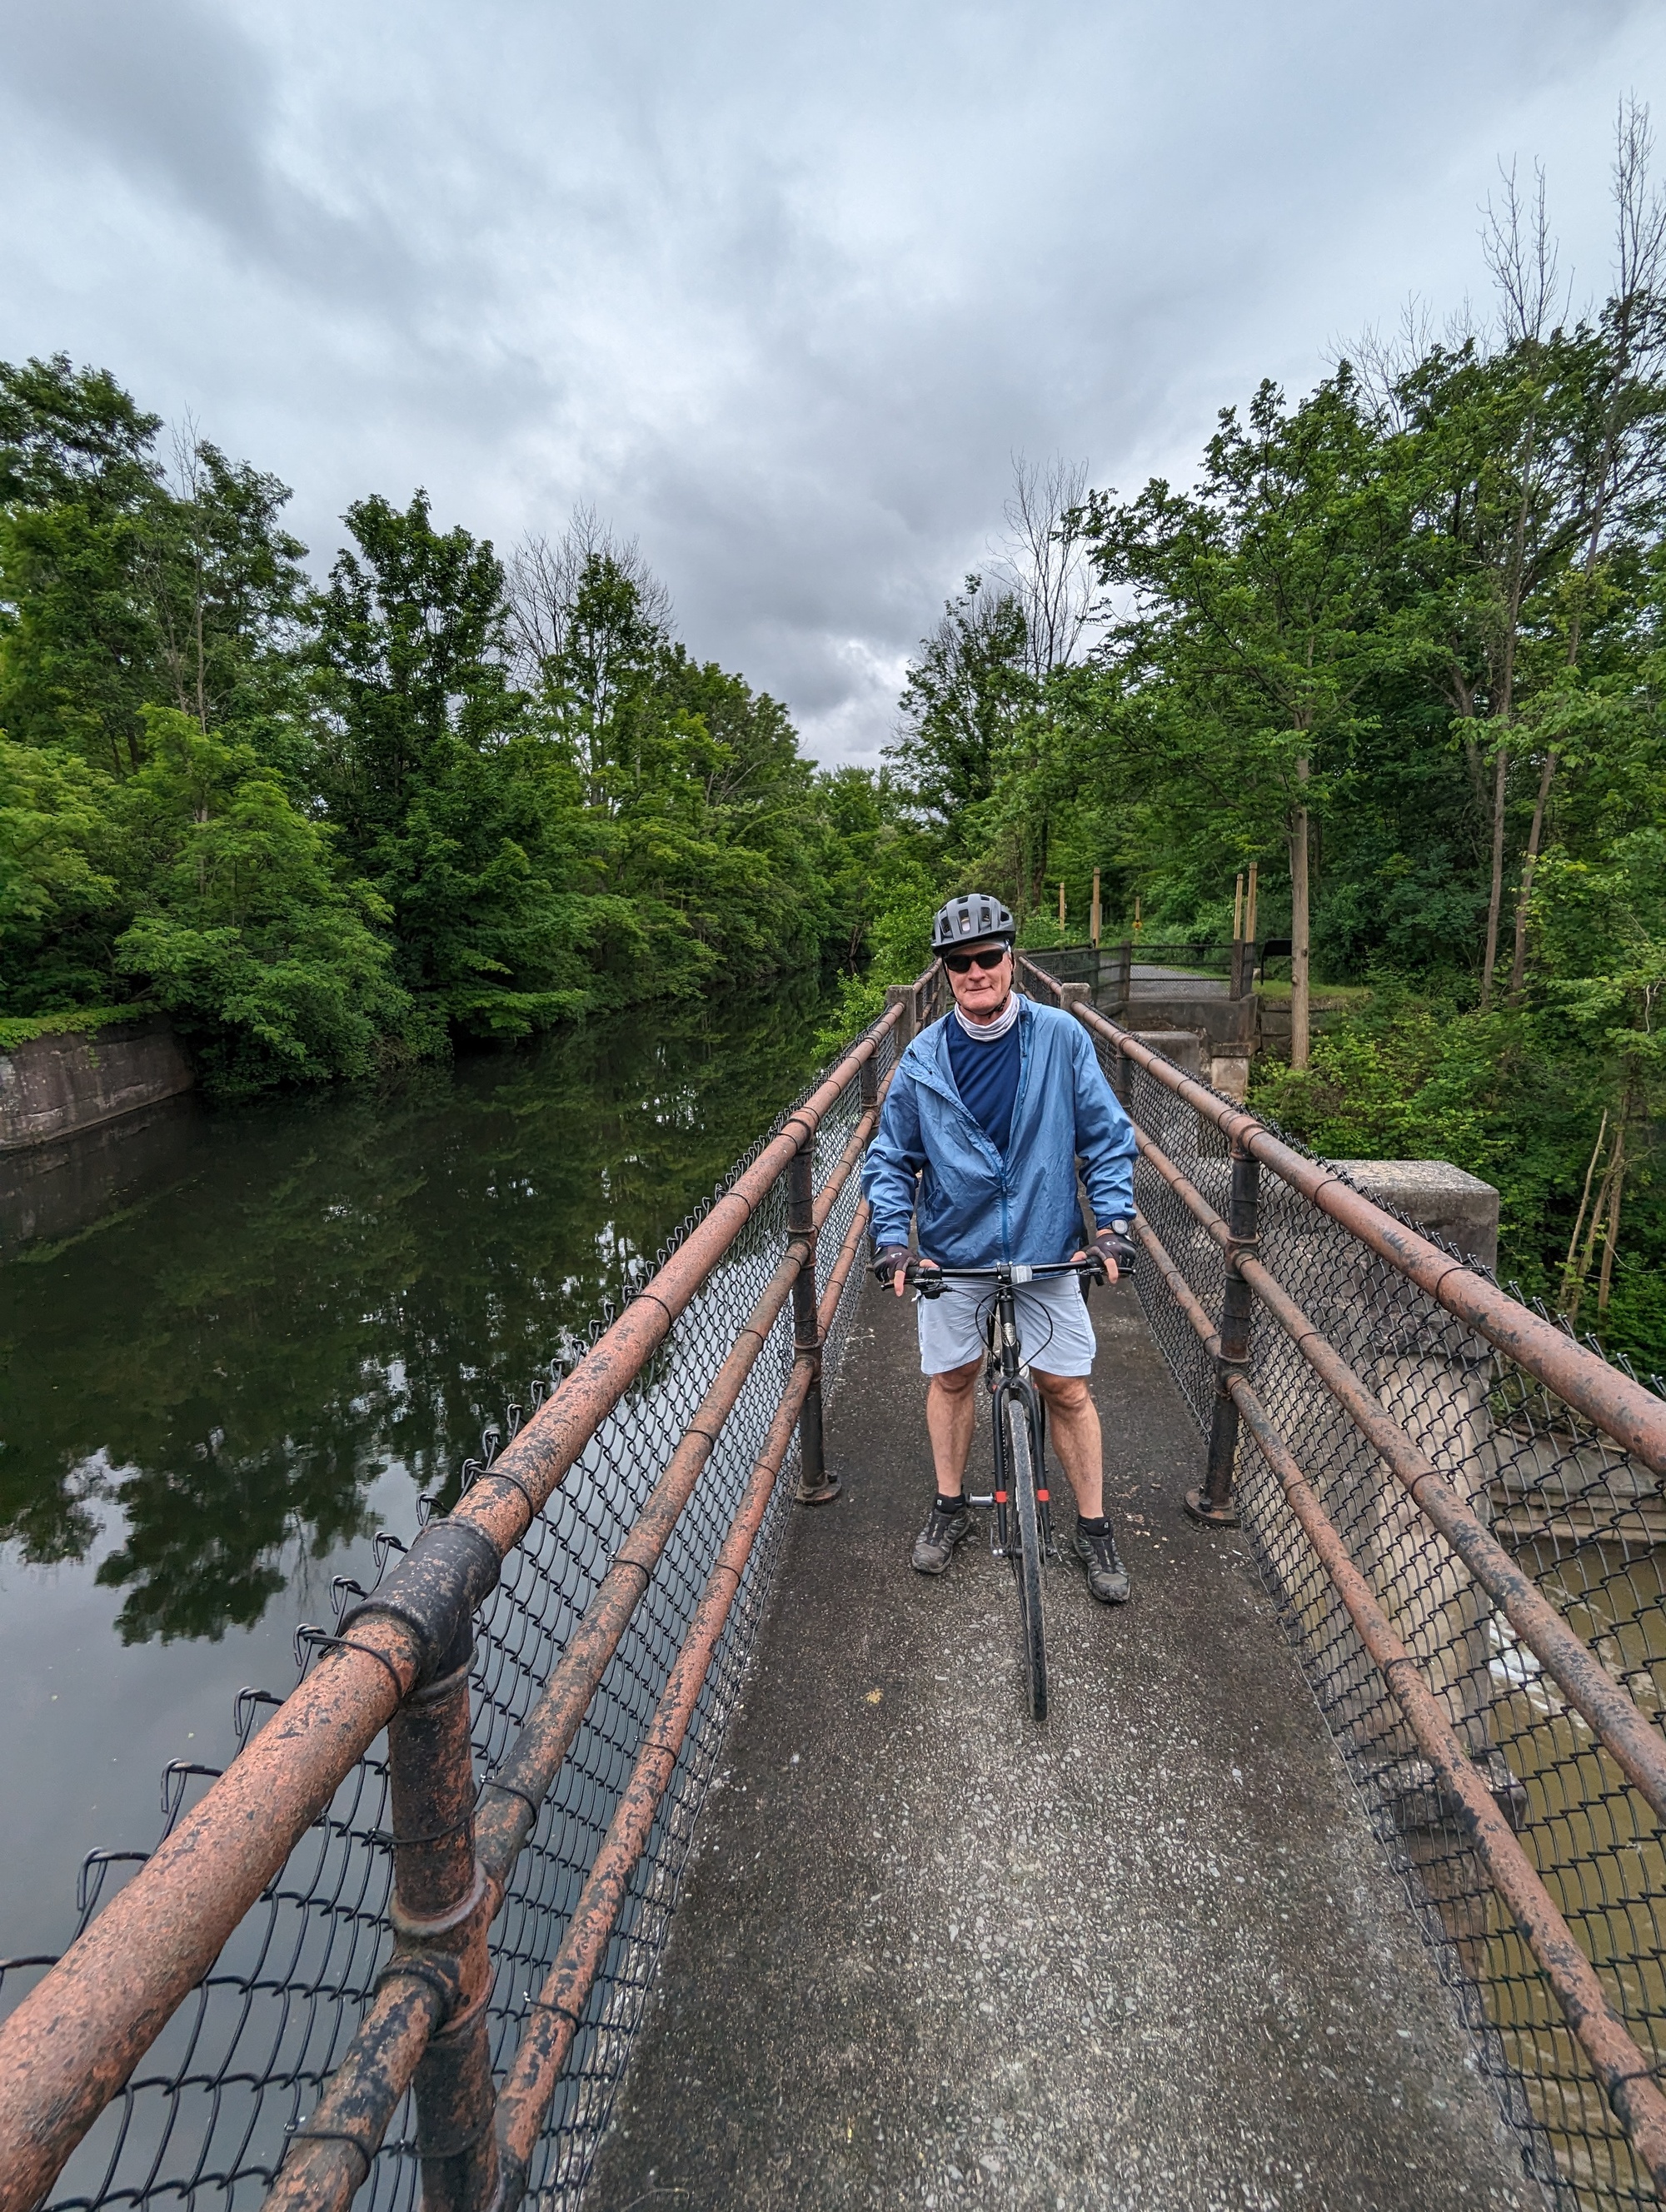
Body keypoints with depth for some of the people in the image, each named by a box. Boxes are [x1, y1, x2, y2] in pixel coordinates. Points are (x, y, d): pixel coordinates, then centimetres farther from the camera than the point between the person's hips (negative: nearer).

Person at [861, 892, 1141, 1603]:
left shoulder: (1061, 1037, -8)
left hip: (1047, 1247, -1)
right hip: (954, 1249, 1)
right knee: (951, 1378, 14)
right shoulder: (923, 1059, -5)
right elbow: (889, 1159, 3)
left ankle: (1093, 1527, 28)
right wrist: (892, 1242, -9)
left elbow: (1108, 1138, -1)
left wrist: (1112, 1224, -10)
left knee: (1067, 1389, 6)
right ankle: (950, 1508, 36)